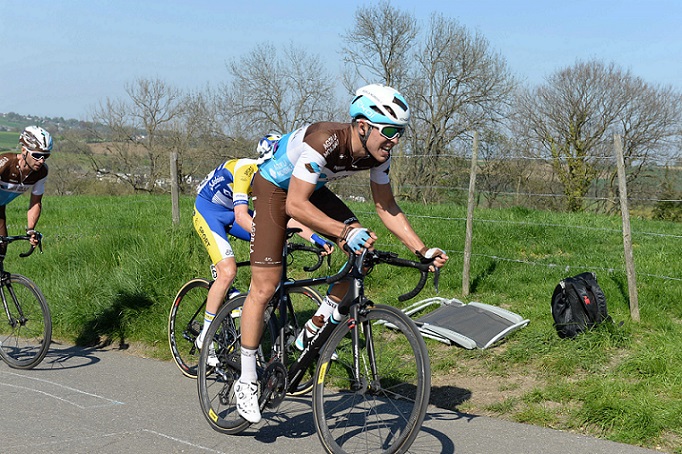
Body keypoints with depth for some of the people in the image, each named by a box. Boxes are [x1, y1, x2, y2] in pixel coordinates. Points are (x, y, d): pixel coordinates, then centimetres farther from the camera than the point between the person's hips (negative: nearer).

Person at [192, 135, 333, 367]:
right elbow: (241, 215, -40)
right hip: (207, 211, -7)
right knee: (228, 271, -22)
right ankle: (205, 337, -10)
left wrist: (315, 238, -24)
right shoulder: (245, 169, -31)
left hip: (230, 212, 7)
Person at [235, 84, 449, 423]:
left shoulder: (378, 153, -17)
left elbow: (386, 207, -6)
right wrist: (344, 232, -49)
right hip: (274, 188, -6)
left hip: (312, 189, 7)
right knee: (264, 289, -9)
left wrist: (422, 250, -14)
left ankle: (317, 326, 4)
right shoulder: (324, 142, -38)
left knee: (364, 249, -13)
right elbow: (295, 205, -39)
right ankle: (246, 381, 4)